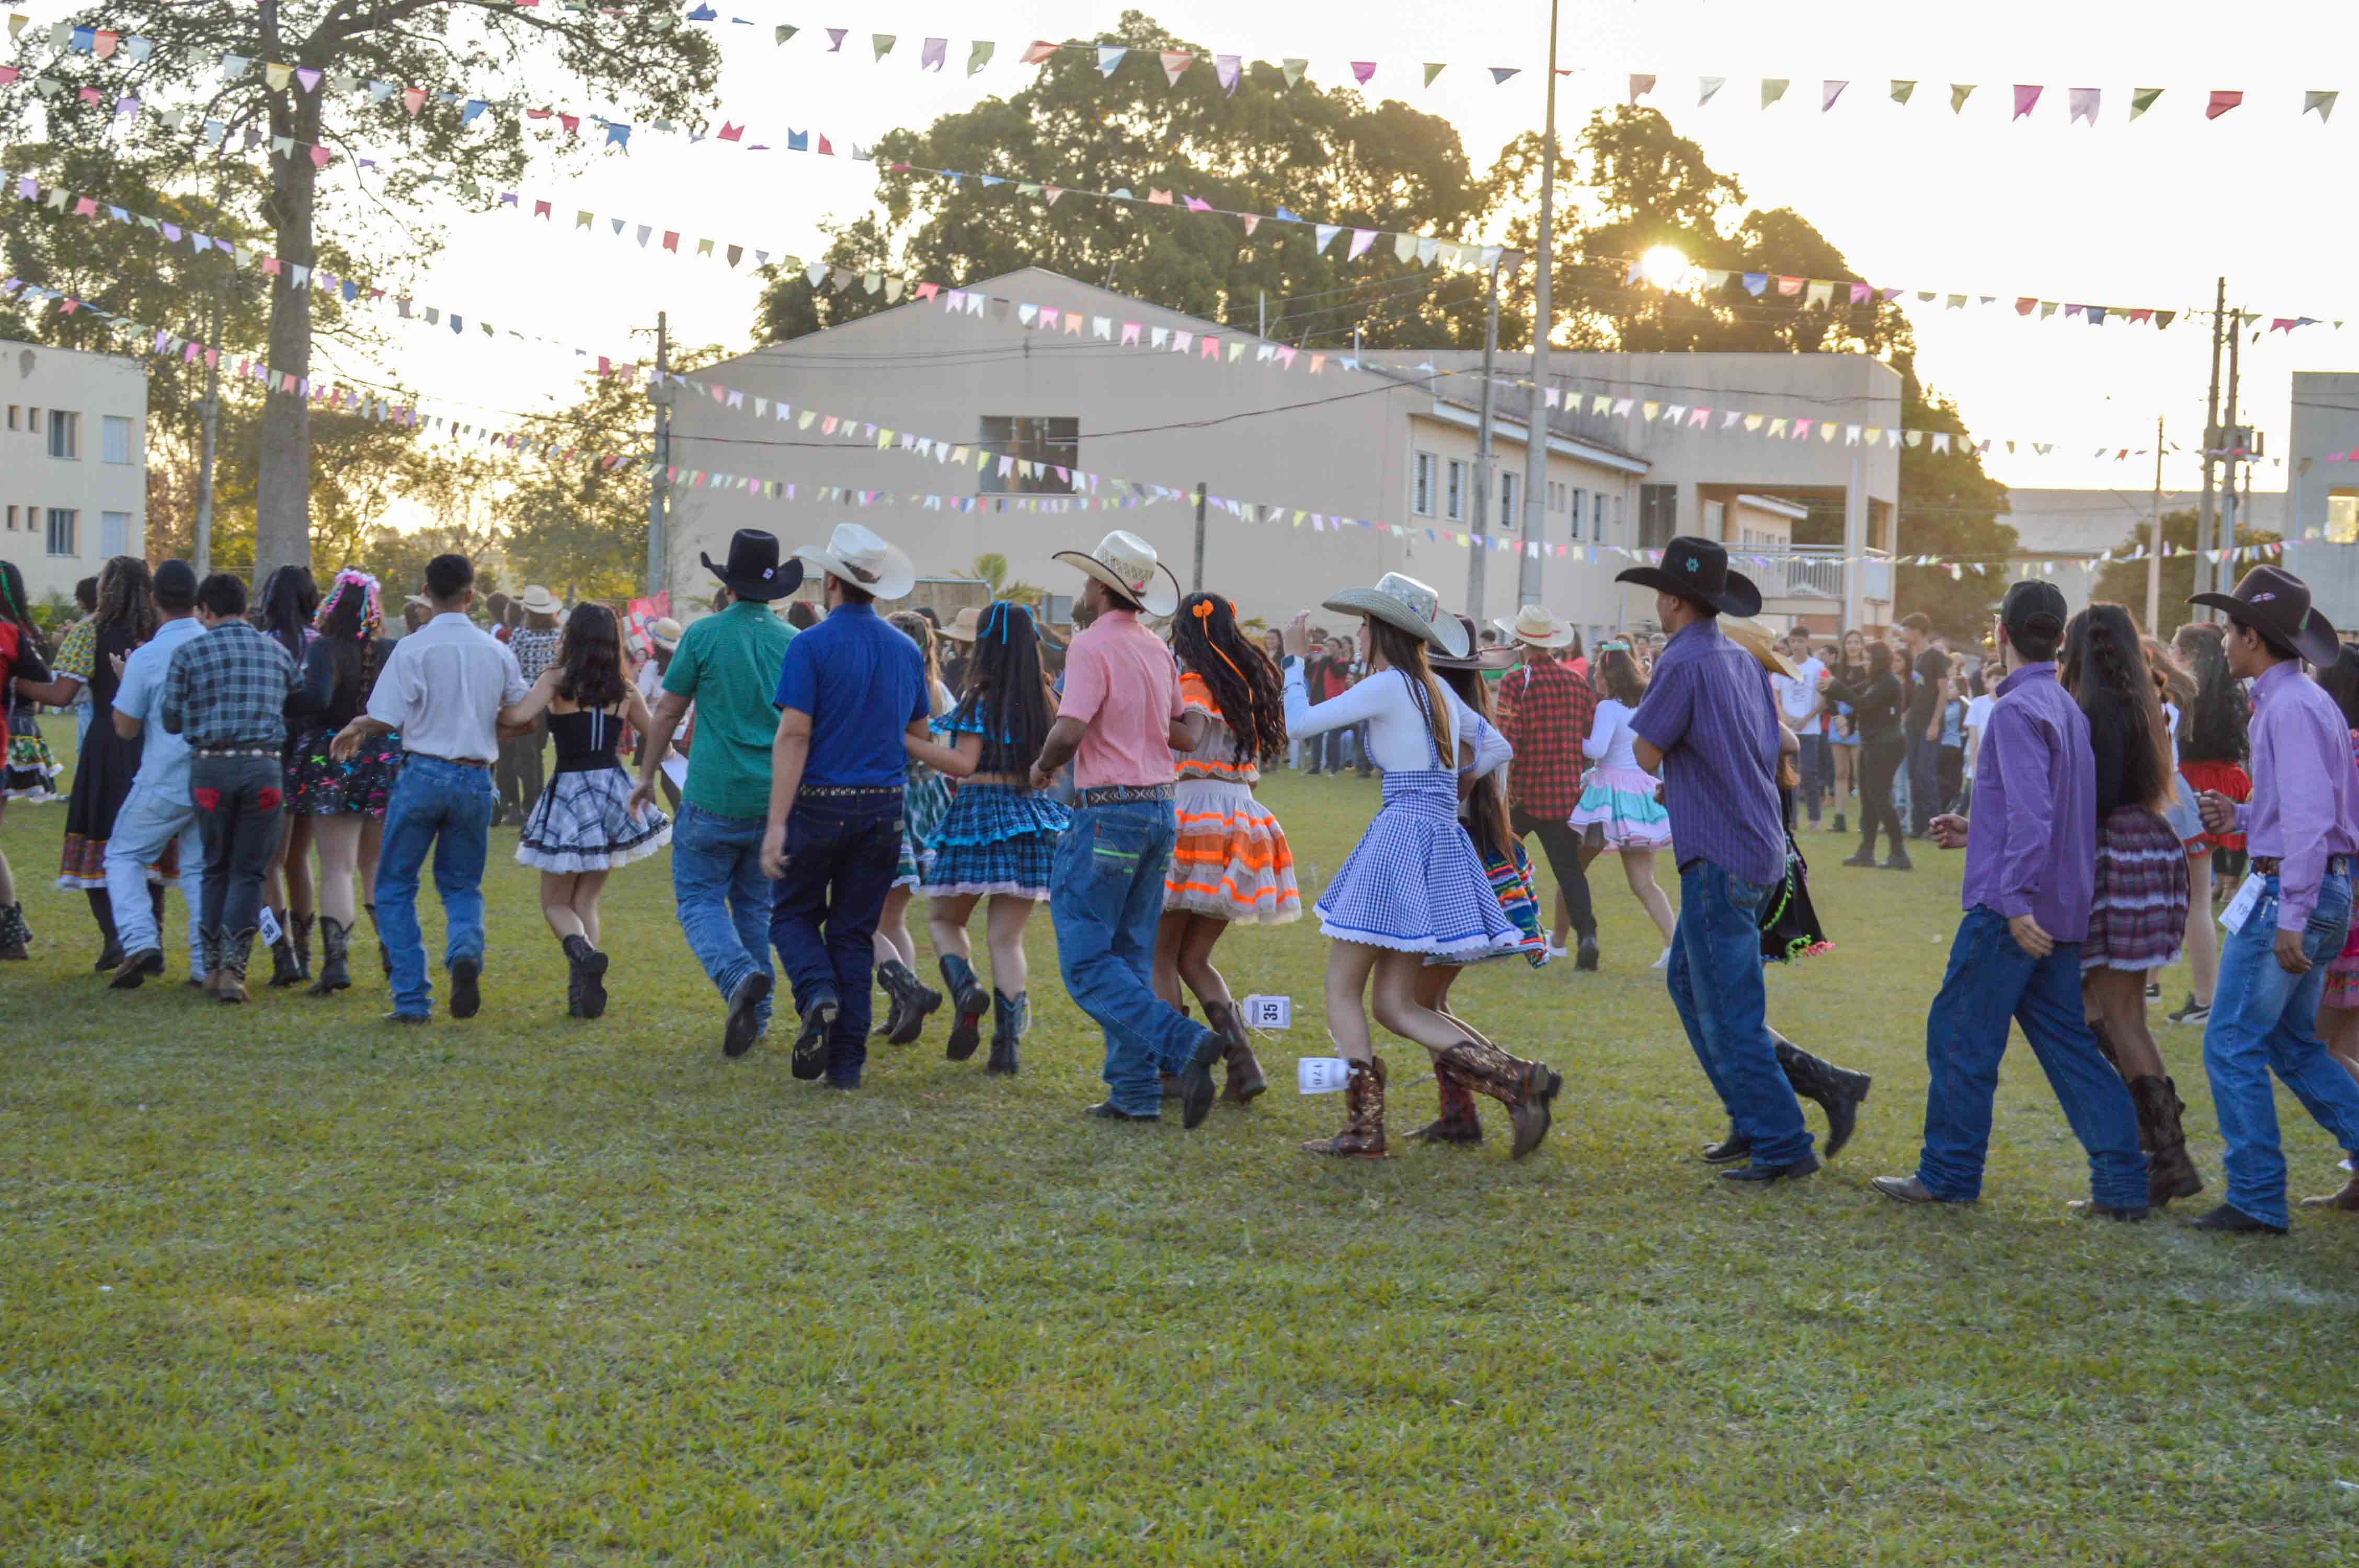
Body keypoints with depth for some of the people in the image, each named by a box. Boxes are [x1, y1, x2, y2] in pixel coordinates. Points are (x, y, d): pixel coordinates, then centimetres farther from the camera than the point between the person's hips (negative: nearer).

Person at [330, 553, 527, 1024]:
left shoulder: (413, 648, -8)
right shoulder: (497, 652, 5)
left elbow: (387, 720, -11)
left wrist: (355, 729, 9)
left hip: (425, 772, -3)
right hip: (476, 778, 3)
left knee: (395, 886, 9)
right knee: (461, 884, 17)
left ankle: (412, 999, 2)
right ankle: (466, 950, -16)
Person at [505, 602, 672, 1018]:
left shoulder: (557, 680, -6)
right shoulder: (625, 690, 5)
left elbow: (519, 716, -20)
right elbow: (657, 734, 15)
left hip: (569, 792, -3)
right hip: (613, 790, 3)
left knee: (556, 903, 8)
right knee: (587, 901, 15)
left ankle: (583, 952, -25)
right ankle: (583, 991, 0)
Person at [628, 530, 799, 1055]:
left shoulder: (705, 634, -6)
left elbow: (668, 711, -1)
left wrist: (647, 774, 12)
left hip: (716, 796, -4)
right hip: (776, 799, 4)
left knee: (699, 899, 4)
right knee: (756, 905, 15)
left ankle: (740, 977, -22)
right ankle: (756, 1018, 15)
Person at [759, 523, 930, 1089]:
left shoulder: (812, 646, -10)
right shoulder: (906, 651, 8)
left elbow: (794, 735, -15)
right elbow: (920, 736, 15)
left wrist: (777, 823, -17)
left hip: (820, 804, -4)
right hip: (884, 808, 4)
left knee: (794, 912, 14)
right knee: (855, 930, 10)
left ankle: (819, 995, -15)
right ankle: (847, 1059, 7)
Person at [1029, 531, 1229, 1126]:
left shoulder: (1093, 646, -13)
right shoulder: (1157, 650, 11)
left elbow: (1070, 730, -23)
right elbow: (1181, 731, 20)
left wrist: (1044, 765, -4)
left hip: (1109, 811, -8)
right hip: (1160, 809, 8)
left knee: (1087, 963, -5)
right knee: (1131, 957, 12)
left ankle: (1185, 1044, -20)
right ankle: (1136, 1091, 9)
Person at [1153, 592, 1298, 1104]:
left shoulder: (1195, 683, -6)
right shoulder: (1249, 683, 15)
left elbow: (1190, 736, -24)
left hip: (1192, 808, -7)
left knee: (1162, 955, 4)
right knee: (1194, 960, 14)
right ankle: (1243, 1060, -1)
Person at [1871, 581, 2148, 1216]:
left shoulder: (2017, 710, -14)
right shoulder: (2068, 709, 15)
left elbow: (2031, 812, -23)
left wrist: (2017, 899, -25)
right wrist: (1976, 833, 26)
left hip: (2013, 909, -9)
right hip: (2062, 911, 9)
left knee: (1961, 1036, 2)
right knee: (2067, 1043, 9)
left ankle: (1949, 1174, 9)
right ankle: (2121, 1183, 5)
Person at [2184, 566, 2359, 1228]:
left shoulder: (2292, 707, -16)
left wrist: (2291, 918, -25)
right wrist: (2238, 816, 10)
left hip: (2290, 891, -10)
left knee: (2232, 1045, -5)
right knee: (2291, 1044, 17)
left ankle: (2256, 1199, -2)